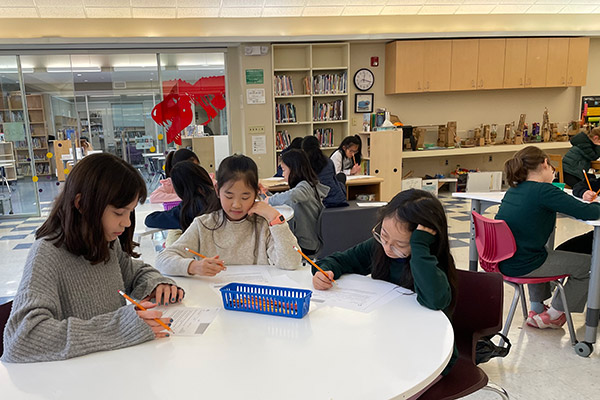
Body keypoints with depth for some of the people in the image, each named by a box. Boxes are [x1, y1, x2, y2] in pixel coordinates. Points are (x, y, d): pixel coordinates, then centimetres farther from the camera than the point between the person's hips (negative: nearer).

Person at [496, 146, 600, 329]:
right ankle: (552, 316, 22)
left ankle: (537, 309, 42)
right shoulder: (544, 190, -17)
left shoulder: (513, 190, 8)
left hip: (503, 262, 9)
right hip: (523, 266, -9)